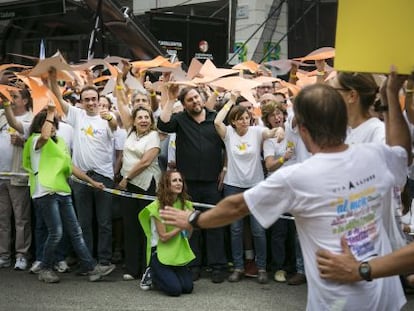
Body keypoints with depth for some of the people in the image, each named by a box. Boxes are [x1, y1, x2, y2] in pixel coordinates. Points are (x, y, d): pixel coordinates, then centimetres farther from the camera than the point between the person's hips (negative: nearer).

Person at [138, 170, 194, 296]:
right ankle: (152, 275, 11)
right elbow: (163, 237, -16)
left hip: (179, 253, 5)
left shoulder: (185, 204, 2)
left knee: (188, 288, -11)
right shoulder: (158, 206, -14)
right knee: (175, 289, -18)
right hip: (160, 253, -5)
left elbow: (188, 235, 3)